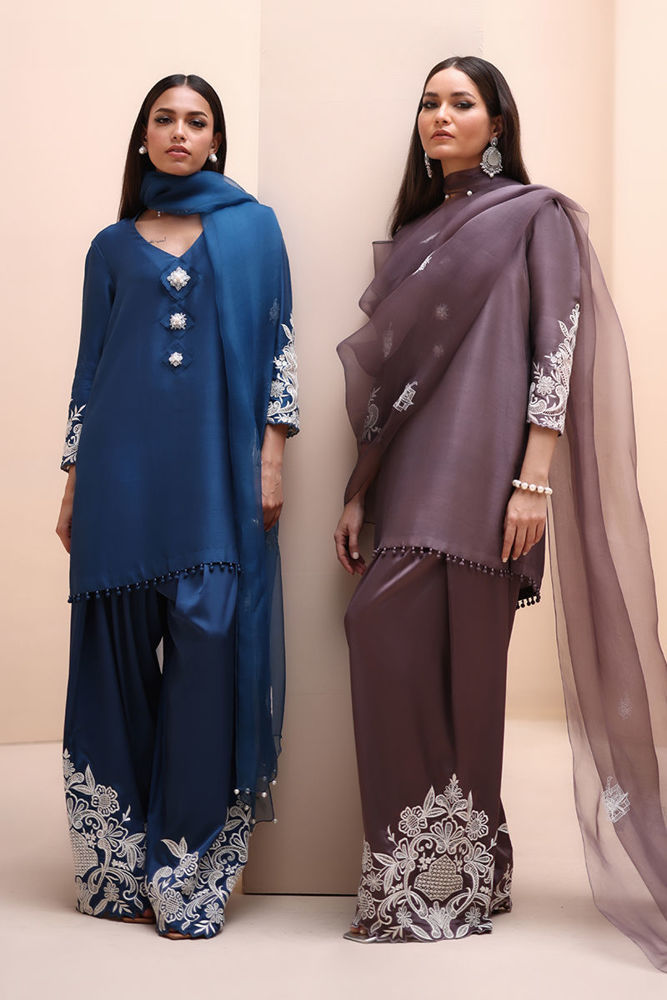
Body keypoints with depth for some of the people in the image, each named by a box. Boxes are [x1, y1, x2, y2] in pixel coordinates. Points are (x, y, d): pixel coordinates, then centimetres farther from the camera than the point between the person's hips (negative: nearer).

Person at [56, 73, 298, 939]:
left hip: (216, 475, -2)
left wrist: (272, 458, -4)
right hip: (123, 475, 2)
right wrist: (74, 483, 8)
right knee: (122, 658, 3)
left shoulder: (251, 227, 11)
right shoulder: (112, 245, 15)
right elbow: (89, 364, 14)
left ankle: (191, 874, 5)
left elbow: (277, 342, 5)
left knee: (209, 655, -6)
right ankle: (122, 873, 14)